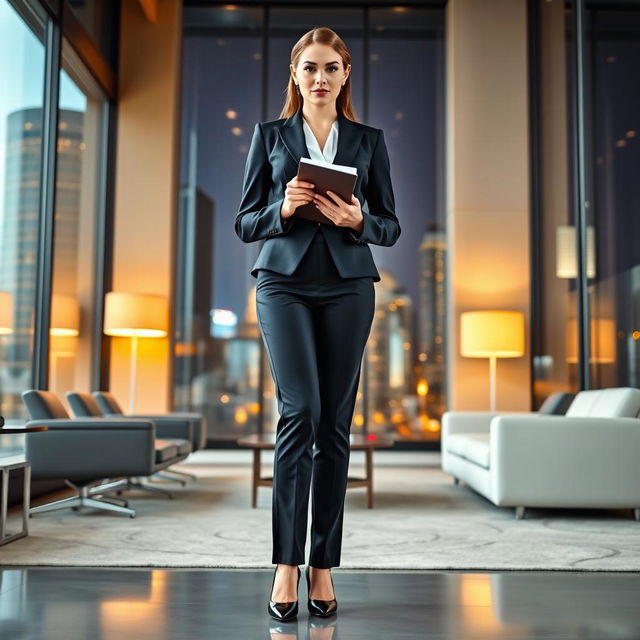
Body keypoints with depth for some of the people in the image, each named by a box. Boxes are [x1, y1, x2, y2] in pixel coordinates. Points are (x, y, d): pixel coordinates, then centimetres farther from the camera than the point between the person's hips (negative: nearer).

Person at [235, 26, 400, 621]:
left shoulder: (368, 140, 12)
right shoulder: (269, 135, 10)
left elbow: (391, 226, 10)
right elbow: (245, 223, 7)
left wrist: (357, 220, -10)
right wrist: (283, 209, -13)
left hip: (347, 286, 2)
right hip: (285, 282, -1)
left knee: (335, 423, 1)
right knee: (300, 409, -16)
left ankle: (322, 567, 11)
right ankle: (286, 565, -7)